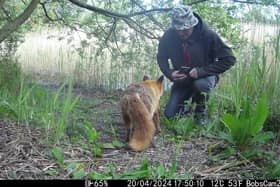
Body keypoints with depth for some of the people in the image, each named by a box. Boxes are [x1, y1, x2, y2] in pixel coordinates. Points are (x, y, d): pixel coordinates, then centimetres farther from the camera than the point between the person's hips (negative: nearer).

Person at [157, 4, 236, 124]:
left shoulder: (208, 35, -24)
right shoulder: (168, 36, -16)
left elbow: (229, 59, -22)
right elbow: (161, 58, 1)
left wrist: (202, 71, -30)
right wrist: (169, 73, -20)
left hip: (204, 77, -2)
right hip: (181, 80, 3)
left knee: (201, 84, -39)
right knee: (170, 115, -7)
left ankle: (201, 112, -6)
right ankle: (188, 101, 26)